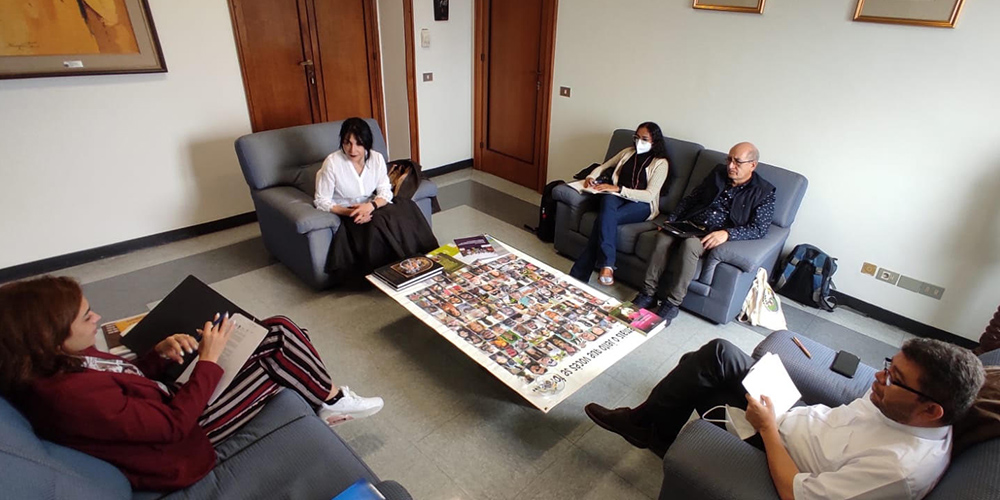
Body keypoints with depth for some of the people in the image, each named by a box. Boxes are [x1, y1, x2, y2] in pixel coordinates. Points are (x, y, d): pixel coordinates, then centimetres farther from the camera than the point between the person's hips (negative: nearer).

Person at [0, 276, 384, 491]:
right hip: (185, 434, -8)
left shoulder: (61, 361, -4)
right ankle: (331, 403, 14)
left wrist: (160, 353, -8)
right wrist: (209, 359, -22)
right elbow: (174, 425, -28)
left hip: (173, 398, 9)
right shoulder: (72, 396, -32)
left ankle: (331, 399, 8)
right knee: (278, 358, -12)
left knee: (279, 328, -2)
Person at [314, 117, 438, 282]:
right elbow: (321, 201, -14)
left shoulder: (376, 158, -7)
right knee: (377, 227, -34)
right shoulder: (332, 163, -18)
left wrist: (371, 205, -29)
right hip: (345, 212, -4)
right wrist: (350, 212, -29)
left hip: (372, 208, 4)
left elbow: (385, 192, -7)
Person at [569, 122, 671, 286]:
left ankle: (579, 275, -35)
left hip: (641, 204, -3)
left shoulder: (660, 163, 1)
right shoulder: (628, 152, 17)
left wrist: (617, 189, -20)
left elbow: (649, 195, -11)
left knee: (604, 218, -34)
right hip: (617, 196, 4)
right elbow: (603, 166, 26)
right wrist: (591, 177, 2)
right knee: (608, 201, -37)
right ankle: (607, 265, -43)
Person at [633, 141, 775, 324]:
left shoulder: (764, 192, 1)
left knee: (690, 244, -36)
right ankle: (648, 294, -21)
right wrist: (670, 220, 2)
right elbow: (689, 199, 17)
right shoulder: (718, 173, 16)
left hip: (719, 236, -4)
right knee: (663, 237, -28)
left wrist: (727, 233, -24)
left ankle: (672, 304, -26)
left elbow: (759, 229, -8)